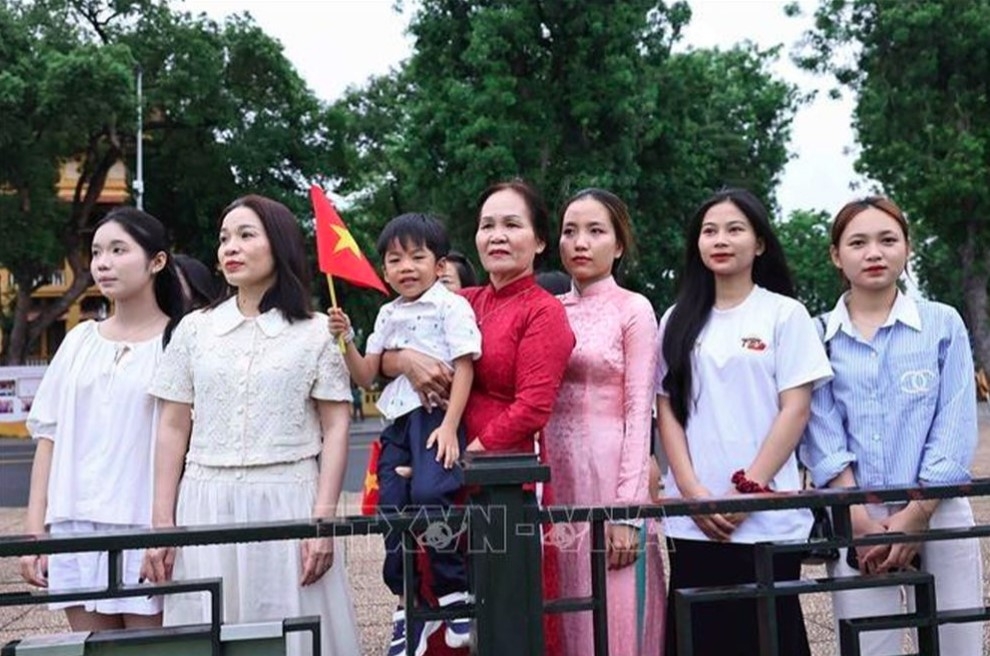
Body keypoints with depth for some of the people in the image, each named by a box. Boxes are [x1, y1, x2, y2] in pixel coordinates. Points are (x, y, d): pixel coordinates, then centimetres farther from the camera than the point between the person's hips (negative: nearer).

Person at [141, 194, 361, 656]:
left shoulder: (314, 332, 3)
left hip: (287, 504, -2)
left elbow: (335, 429, 0)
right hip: (206, 507, 2)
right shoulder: (194, 329, 9)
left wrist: (323, 519, -9)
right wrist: (162, 524, 3)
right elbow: (173, 430, 9)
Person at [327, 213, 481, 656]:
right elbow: (366, 376, 19)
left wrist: (449, 426, -16)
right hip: (398, 420, 7)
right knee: (392, 508, 0)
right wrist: (345, 339, 3)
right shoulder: (388, 315, 17)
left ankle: (454, 592, -8)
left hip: (437, 416, -6)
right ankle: (408, 606, 13)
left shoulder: (452, 306, -1)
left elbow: (464, 368, -8)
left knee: (428, 494, -26)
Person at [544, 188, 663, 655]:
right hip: (557, 476, 5)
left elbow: (639, 413, -7)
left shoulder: (634, 310, -2)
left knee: (614, 618, 0)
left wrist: (627, 508, -14)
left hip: (609, 472, -4)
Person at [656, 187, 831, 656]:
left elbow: (795, 409, -3)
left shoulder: (785, 314, 3)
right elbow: (667, 410, 8)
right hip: (691, 518, 3)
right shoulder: (677, 321, 11)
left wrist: (748, 489, -11)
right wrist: (692, 491, -6)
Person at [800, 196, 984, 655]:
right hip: (854, 520, 0)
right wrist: (862, 523, -11)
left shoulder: (943, 324, 4)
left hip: (938, 512, 0)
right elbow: (823, 440, -2)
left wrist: (915, 515, -10)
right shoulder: (818, 337, 4)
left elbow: (955, 430, -2)